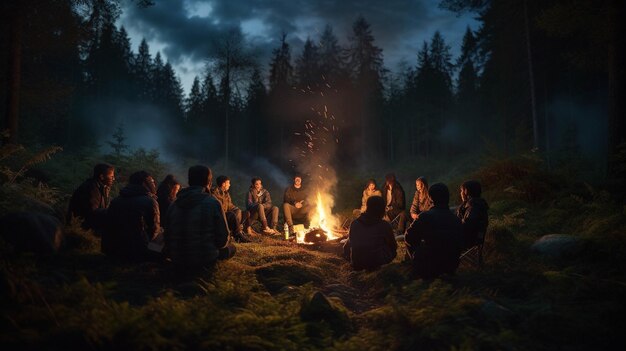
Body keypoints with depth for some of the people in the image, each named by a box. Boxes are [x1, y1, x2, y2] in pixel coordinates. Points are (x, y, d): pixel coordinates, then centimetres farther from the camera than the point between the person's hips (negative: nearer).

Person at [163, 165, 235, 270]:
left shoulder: (173, 205, 0)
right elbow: (223, 240, -13)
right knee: (230, 247, 23)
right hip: (205, 262, -5)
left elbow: (167, 237, 5)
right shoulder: (213, 203, -15)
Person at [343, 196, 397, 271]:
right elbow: (393, 246, 0)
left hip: (355, 263, 2)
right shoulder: (384, 225, -13)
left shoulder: (354, 223, -3)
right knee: (392, 250, 23)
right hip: (377, 261, -1)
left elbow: (349, 243, 10)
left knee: (346, 247, 30)